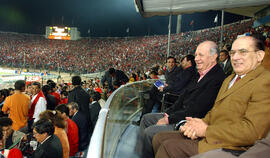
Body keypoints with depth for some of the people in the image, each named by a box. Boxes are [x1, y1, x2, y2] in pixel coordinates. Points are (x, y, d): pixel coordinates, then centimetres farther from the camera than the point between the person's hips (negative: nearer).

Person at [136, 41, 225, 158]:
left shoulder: (217, 78, -20)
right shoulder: (200, 74, 10)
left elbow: (197, 110, -24)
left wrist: (169, 119, -17)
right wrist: (167, 114, 1)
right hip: (180, 114, 10)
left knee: (149, 132, -19)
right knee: (146, 118, 13)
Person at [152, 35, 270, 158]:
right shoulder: (229, 79, 20)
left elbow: (251, 131, -20)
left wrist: (206, 130, -16)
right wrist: (202, 123, -3)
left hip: (229, 146, -9)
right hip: (207, 136, 9)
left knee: (169, 146, -21)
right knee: (159, 138, 2)